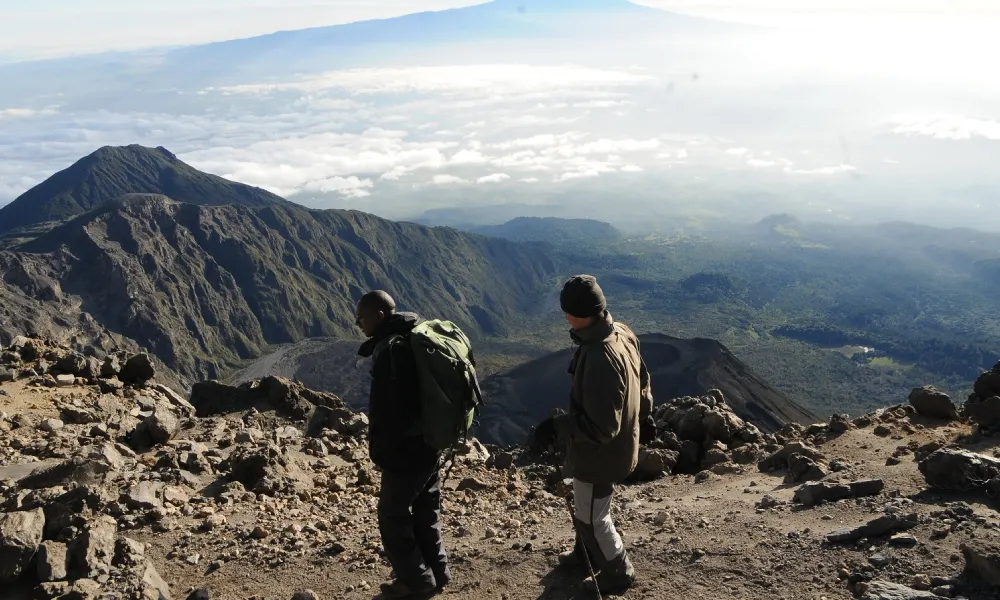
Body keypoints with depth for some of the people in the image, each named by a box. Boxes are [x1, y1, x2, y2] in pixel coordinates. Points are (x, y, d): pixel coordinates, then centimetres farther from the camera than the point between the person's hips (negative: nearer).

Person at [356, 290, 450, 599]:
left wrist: (379, 450, -13)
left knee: (393, 515, 6)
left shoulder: (390, 348, -20)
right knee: (425, 512, 19)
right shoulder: (415, 340, 10)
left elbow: (385, 408, -23)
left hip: (405, 448, -9)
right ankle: (437, 573, 30)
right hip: (429, 442, 9)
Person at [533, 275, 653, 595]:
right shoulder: (623, 333, -7)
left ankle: (618, 574, 36)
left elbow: (600, 426, -33)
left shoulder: (600, 359, -37)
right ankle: (586, 552, 53)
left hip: (600, 452, -9)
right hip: (619, 444, 9)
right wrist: (640, 412, 24)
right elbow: (642, 383, 9)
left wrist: (557, 427, -24)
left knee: (592, 517, 14)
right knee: (586, 506, 30)